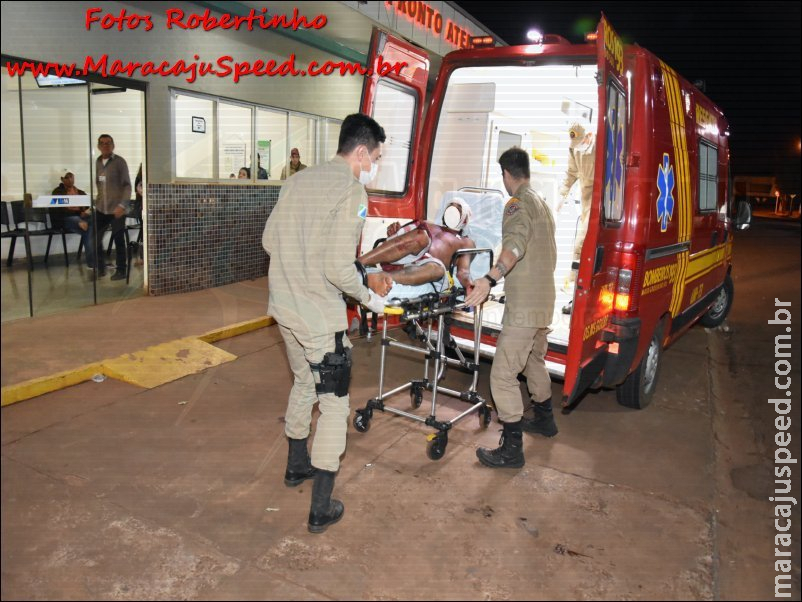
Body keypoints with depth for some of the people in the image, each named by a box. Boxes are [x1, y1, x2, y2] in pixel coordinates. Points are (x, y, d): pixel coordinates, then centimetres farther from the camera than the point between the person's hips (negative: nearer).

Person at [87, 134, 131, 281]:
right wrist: (92, 202, 12)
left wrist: (122, 205, -19)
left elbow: (127, 185, -10)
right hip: (101, 208, 6)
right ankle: (100, 268, 18)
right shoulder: (97, 162, 12)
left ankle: (121, 270, 12)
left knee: (118, 239, 0)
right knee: (93, 237, 5)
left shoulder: (120, 162, -5)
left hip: (116, 208, -6)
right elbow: (97, 184, 19)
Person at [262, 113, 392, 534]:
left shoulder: (297, 181, 9)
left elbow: (270, 240, 13)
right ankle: (321, 510, 14)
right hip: (319, 315, -8)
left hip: (284, 306, 8)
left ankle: (296, 466, 45)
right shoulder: (352, 190, -15)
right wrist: (369, 297, -5)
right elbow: (339, 267, -22)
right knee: (334, 404, 5)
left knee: (304, 383, 27)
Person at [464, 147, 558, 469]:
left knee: (503, 375, -7)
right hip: (543, 301, 10)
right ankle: (544, 419, 44)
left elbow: (516, 243, -35)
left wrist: (489, 279, -49)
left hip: (523, 308, -10)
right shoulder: (542, 203, 17)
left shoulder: (518, 204, -14)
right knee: (535, 361, 27)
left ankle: (512, 449, -1)